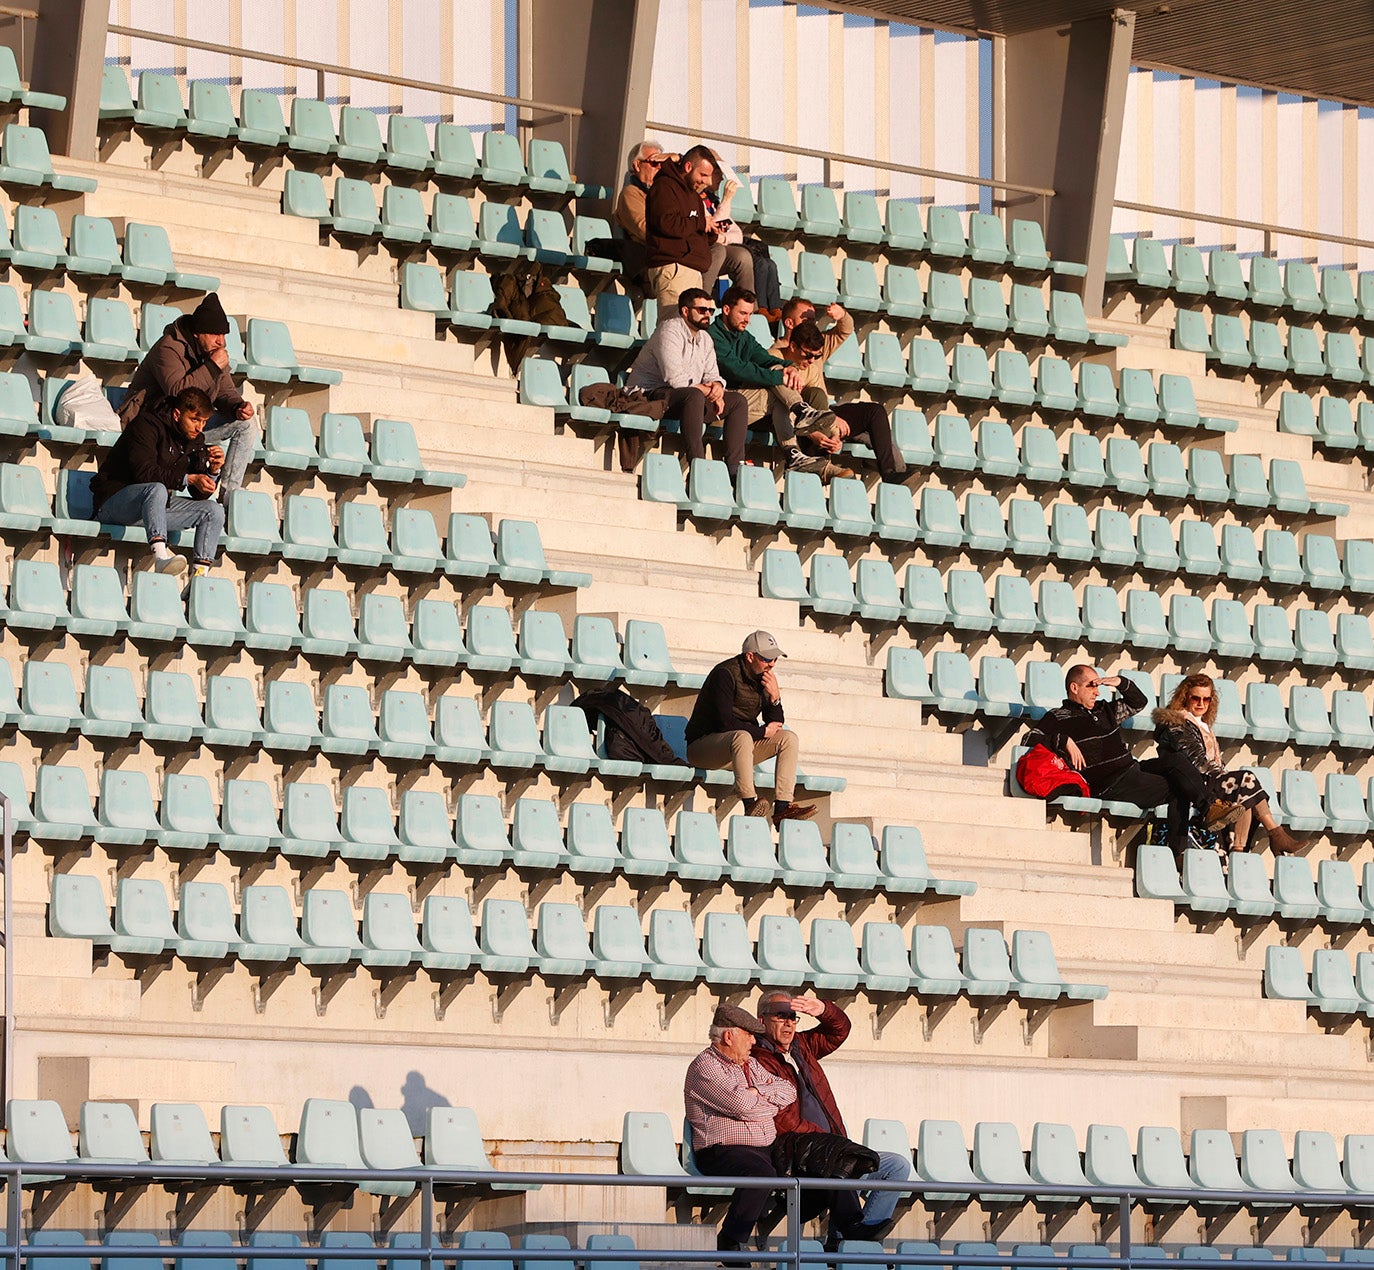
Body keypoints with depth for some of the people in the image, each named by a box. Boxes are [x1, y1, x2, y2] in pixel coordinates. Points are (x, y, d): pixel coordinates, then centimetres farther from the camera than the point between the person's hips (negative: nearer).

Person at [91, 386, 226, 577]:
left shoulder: (195, 439, 8)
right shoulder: (147, 424, -14)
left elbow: (200, 495, 7)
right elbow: (144, 472, -27)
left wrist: (213, 471, -13)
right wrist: (188, 478, -29)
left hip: (157, 504, 7)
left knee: (214, 510, -6)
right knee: (157, 489, -38)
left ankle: (201, 572, -21)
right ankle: (160, 555, -55)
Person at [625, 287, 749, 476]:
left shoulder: (704, 338, 16)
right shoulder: (670, 331, -13)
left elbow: (712, 375, 14)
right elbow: (675, 378, -23)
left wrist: (717, 387, -11)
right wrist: (706, 390, -13)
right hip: (651, 395, -9)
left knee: (738, 402, 0)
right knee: (695, 396, -39)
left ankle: (734, 466, -11)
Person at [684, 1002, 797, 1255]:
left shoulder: (751, 1064, 23)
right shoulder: (704, 1066, -5)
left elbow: (789, 1091, 14)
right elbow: (740, 1104, -17)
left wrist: (759, 1092, -4)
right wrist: (771, 1105, 2)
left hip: (764, 1149, 8)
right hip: (723, 1149, -8)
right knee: (762, 1173, -36)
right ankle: (730, 1245, -26)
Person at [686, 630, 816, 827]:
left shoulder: (763, 678, 6)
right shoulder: (726, 674, -18)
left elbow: (775, 725, 5)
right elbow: (725, 723, -25)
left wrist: (775, 697, -14)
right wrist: (763, 731, -14)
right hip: (702, 745, -8)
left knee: (788, 738, -8)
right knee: (742, 737, -38)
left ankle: (783, 808, -20)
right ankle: (750, 805, -44)